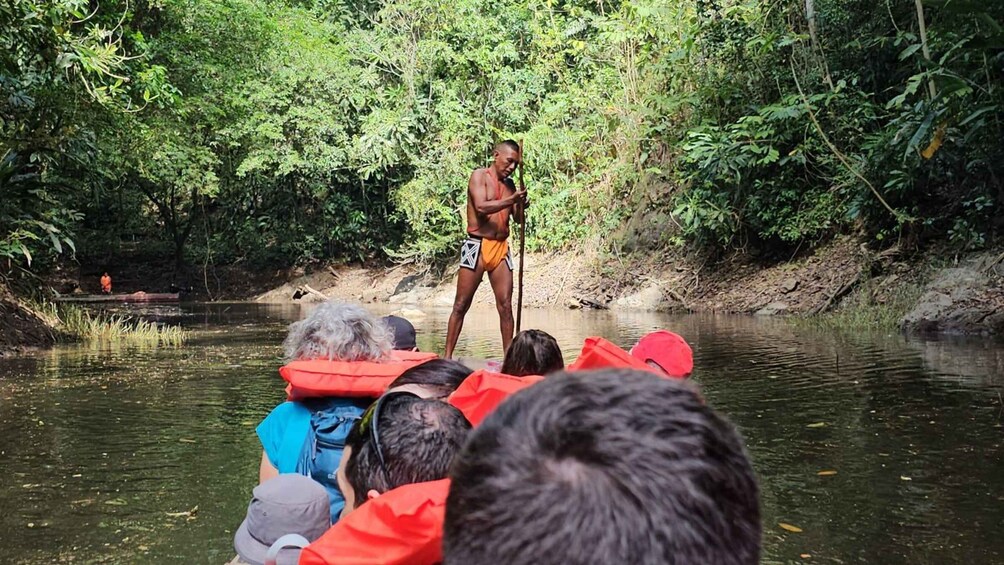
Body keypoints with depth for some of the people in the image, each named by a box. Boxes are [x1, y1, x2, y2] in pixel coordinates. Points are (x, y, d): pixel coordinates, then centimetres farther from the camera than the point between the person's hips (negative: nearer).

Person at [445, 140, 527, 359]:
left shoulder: (509, 185, 16)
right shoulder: (479, 176, -1)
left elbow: (518, 218, 15)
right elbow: (481, 207, -17)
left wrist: (521, 204, -5)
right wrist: (511, 200, -21)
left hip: (501, 248, 5)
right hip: (477, 246, -5)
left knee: (505, 306, 1)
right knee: (461, 305, -3)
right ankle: (447, 355, 1)